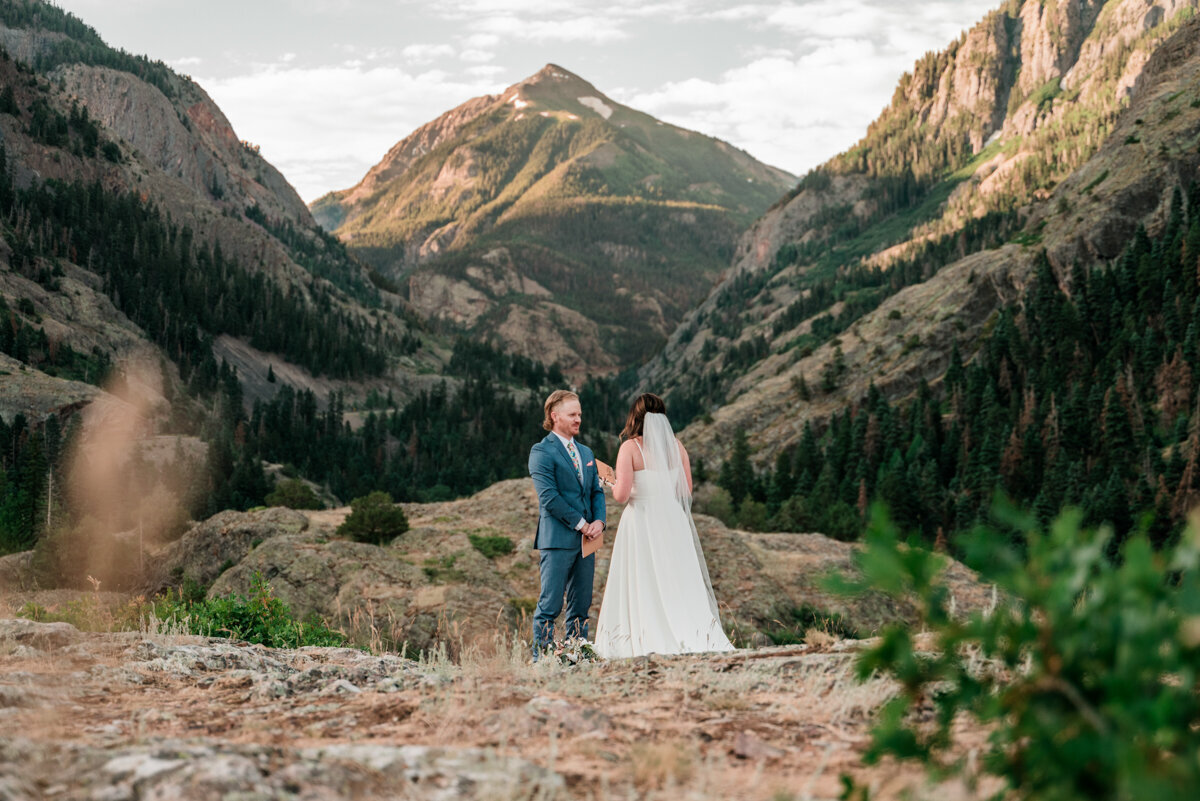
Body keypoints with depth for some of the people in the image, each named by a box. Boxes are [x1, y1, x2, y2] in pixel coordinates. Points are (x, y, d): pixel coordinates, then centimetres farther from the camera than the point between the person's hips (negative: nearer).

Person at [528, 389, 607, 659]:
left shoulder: (586, 452, 19)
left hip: (586, 539, 7)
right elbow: (548, 497, -13)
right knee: (550, 605, -6)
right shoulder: (542, 452, -5)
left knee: (581, 606, 8)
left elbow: (597, 491, 18)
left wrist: (599, 521, -1)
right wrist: (580, 523, -13)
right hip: (557, 539, -7)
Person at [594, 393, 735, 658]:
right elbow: (687, 490, 9)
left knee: (643, 586, 2)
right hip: (673, 520, 4)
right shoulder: (676, 445, 5)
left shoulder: (630, 447, -8)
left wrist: (614, 487, 8)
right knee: (679, 584, 8)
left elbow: (622, 494, -14)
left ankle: (648, 641, -2)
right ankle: (692, 636, 2)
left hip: (641, 521, -4)